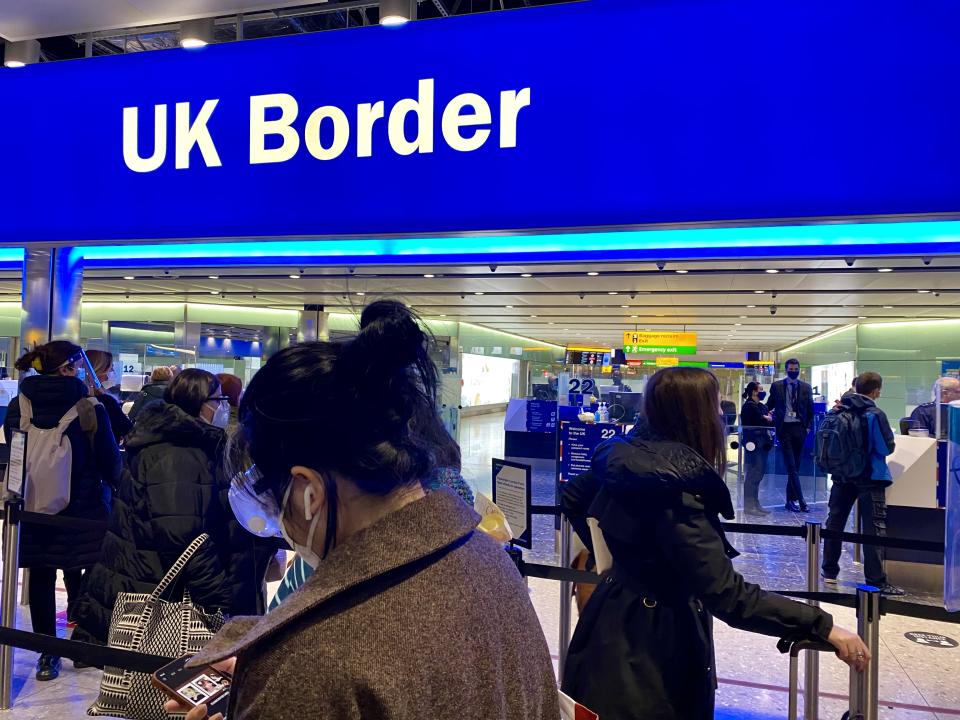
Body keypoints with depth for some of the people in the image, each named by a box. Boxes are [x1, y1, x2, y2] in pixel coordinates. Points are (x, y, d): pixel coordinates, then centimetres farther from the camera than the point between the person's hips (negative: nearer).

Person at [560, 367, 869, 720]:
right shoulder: (675, 492, -29)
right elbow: (727, 594, -31)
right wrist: (822, 626, -27)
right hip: (653, 638, -8)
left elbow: (572, 498, 14)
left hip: (618, 618, 8)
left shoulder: (624, 456, -4)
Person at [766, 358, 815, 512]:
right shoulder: (776, 386, 4)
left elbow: (810, 411, 11)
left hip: (800, 428, 2)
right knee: (791, 466, -8)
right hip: (784, 428, -2)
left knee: (795, 466, 7)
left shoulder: (806, 388, 8)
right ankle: (800, 501, -9)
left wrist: (808, 427, 2)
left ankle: (791, 500, 14)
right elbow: (769, 406, 12)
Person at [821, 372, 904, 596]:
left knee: (835, 523, 14)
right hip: (869, 478, -5)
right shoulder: (875, 415, -16)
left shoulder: (840, 411, 0)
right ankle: (876, 581, 1)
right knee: (874, 528, 0)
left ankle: (829, 572, 23)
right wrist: (878, 441, 4)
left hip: (842, 476, 6)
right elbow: (887, 448, -16)